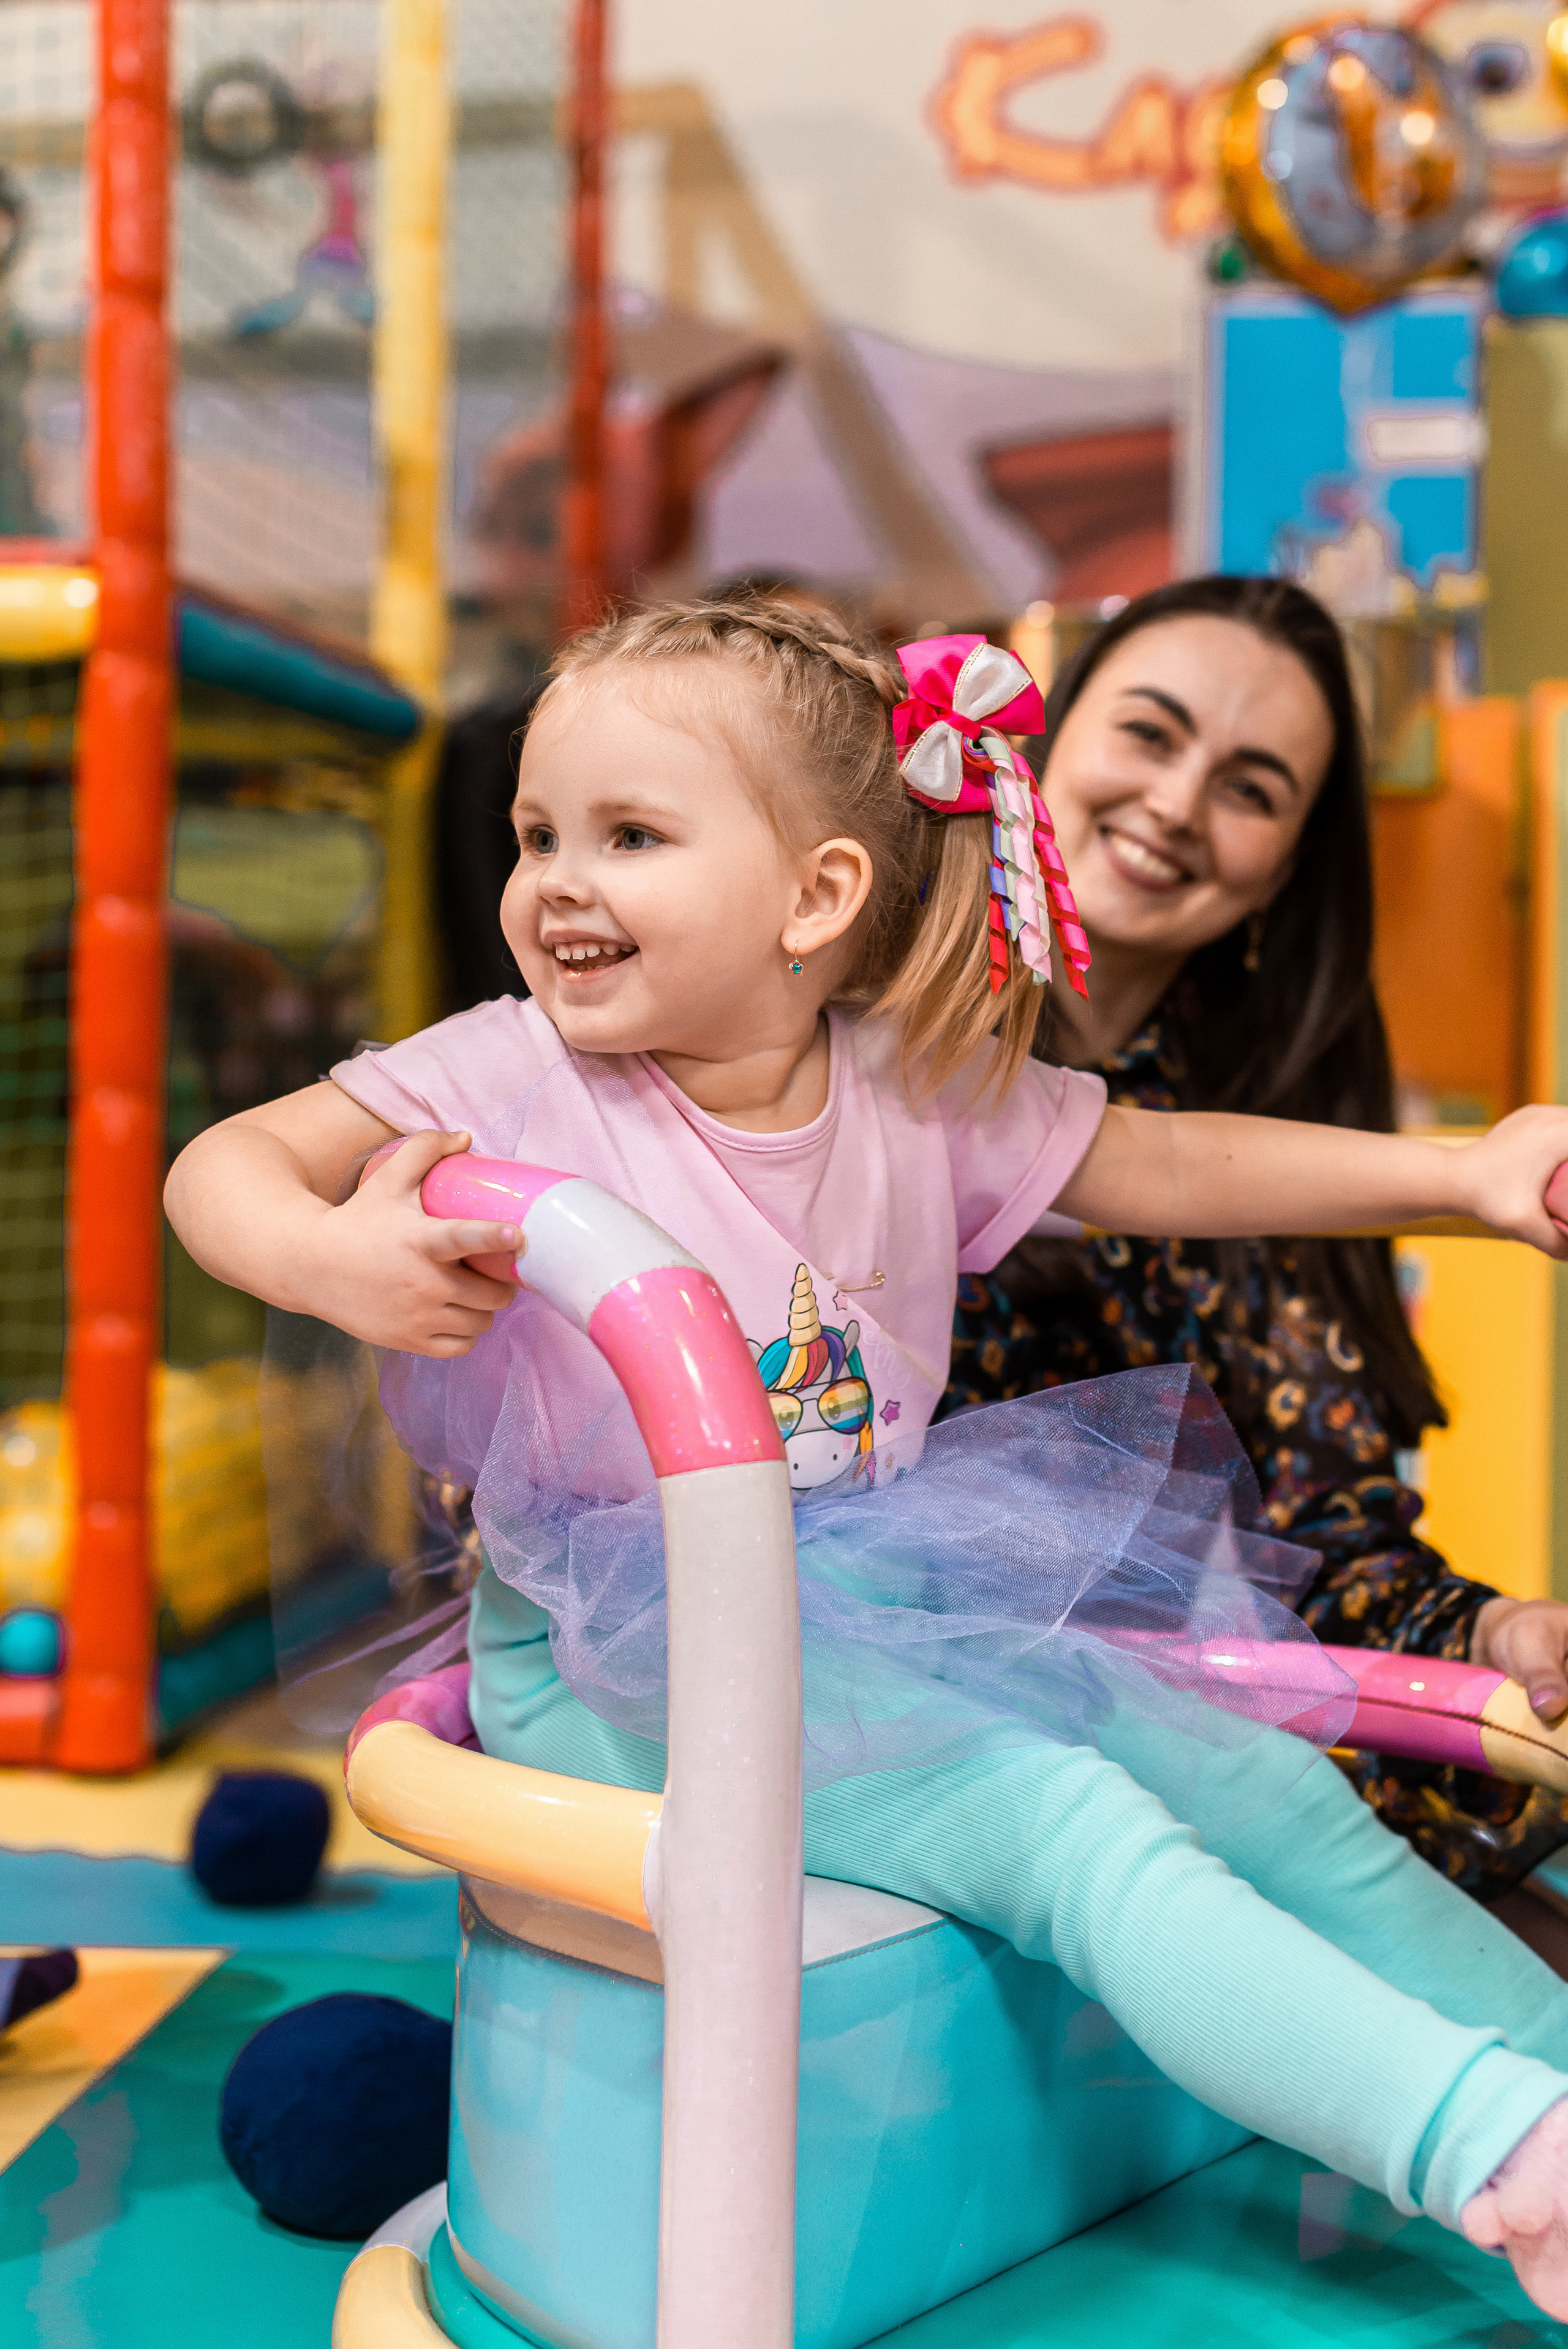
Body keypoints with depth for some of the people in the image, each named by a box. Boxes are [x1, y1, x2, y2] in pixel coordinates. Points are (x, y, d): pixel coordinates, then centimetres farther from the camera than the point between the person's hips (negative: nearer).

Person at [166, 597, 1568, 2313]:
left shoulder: (918, 1091, 1)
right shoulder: (517, 1081, -10)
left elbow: (1164, 1164, 7)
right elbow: (222, 1166, -10)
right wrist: (332, 1256, -34)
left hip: (887, 1598, 6)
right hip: (615, 1657, -5)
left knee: (1269, 1785, -3)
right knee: (1060, 1818, -23)